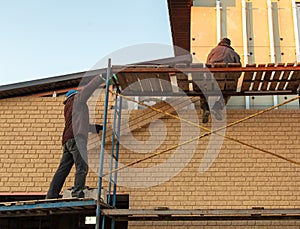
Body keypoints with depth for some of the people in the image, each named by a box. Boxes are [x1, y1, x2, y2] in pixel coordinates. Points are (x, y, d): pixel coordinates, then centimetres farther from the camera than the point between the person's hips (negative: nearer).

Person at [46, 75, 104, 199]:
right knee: (82, 167, -16)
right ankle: (77, 194, -25)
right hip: (76, 138, -8)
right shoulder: (77, 98, 13)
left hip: (67, 142, 9)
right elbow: (90, 87, 7)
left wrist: (97, 128, 43)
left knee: (62, 170, 4)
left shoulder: (68, 108, 34)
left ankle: (51, 196, 1)